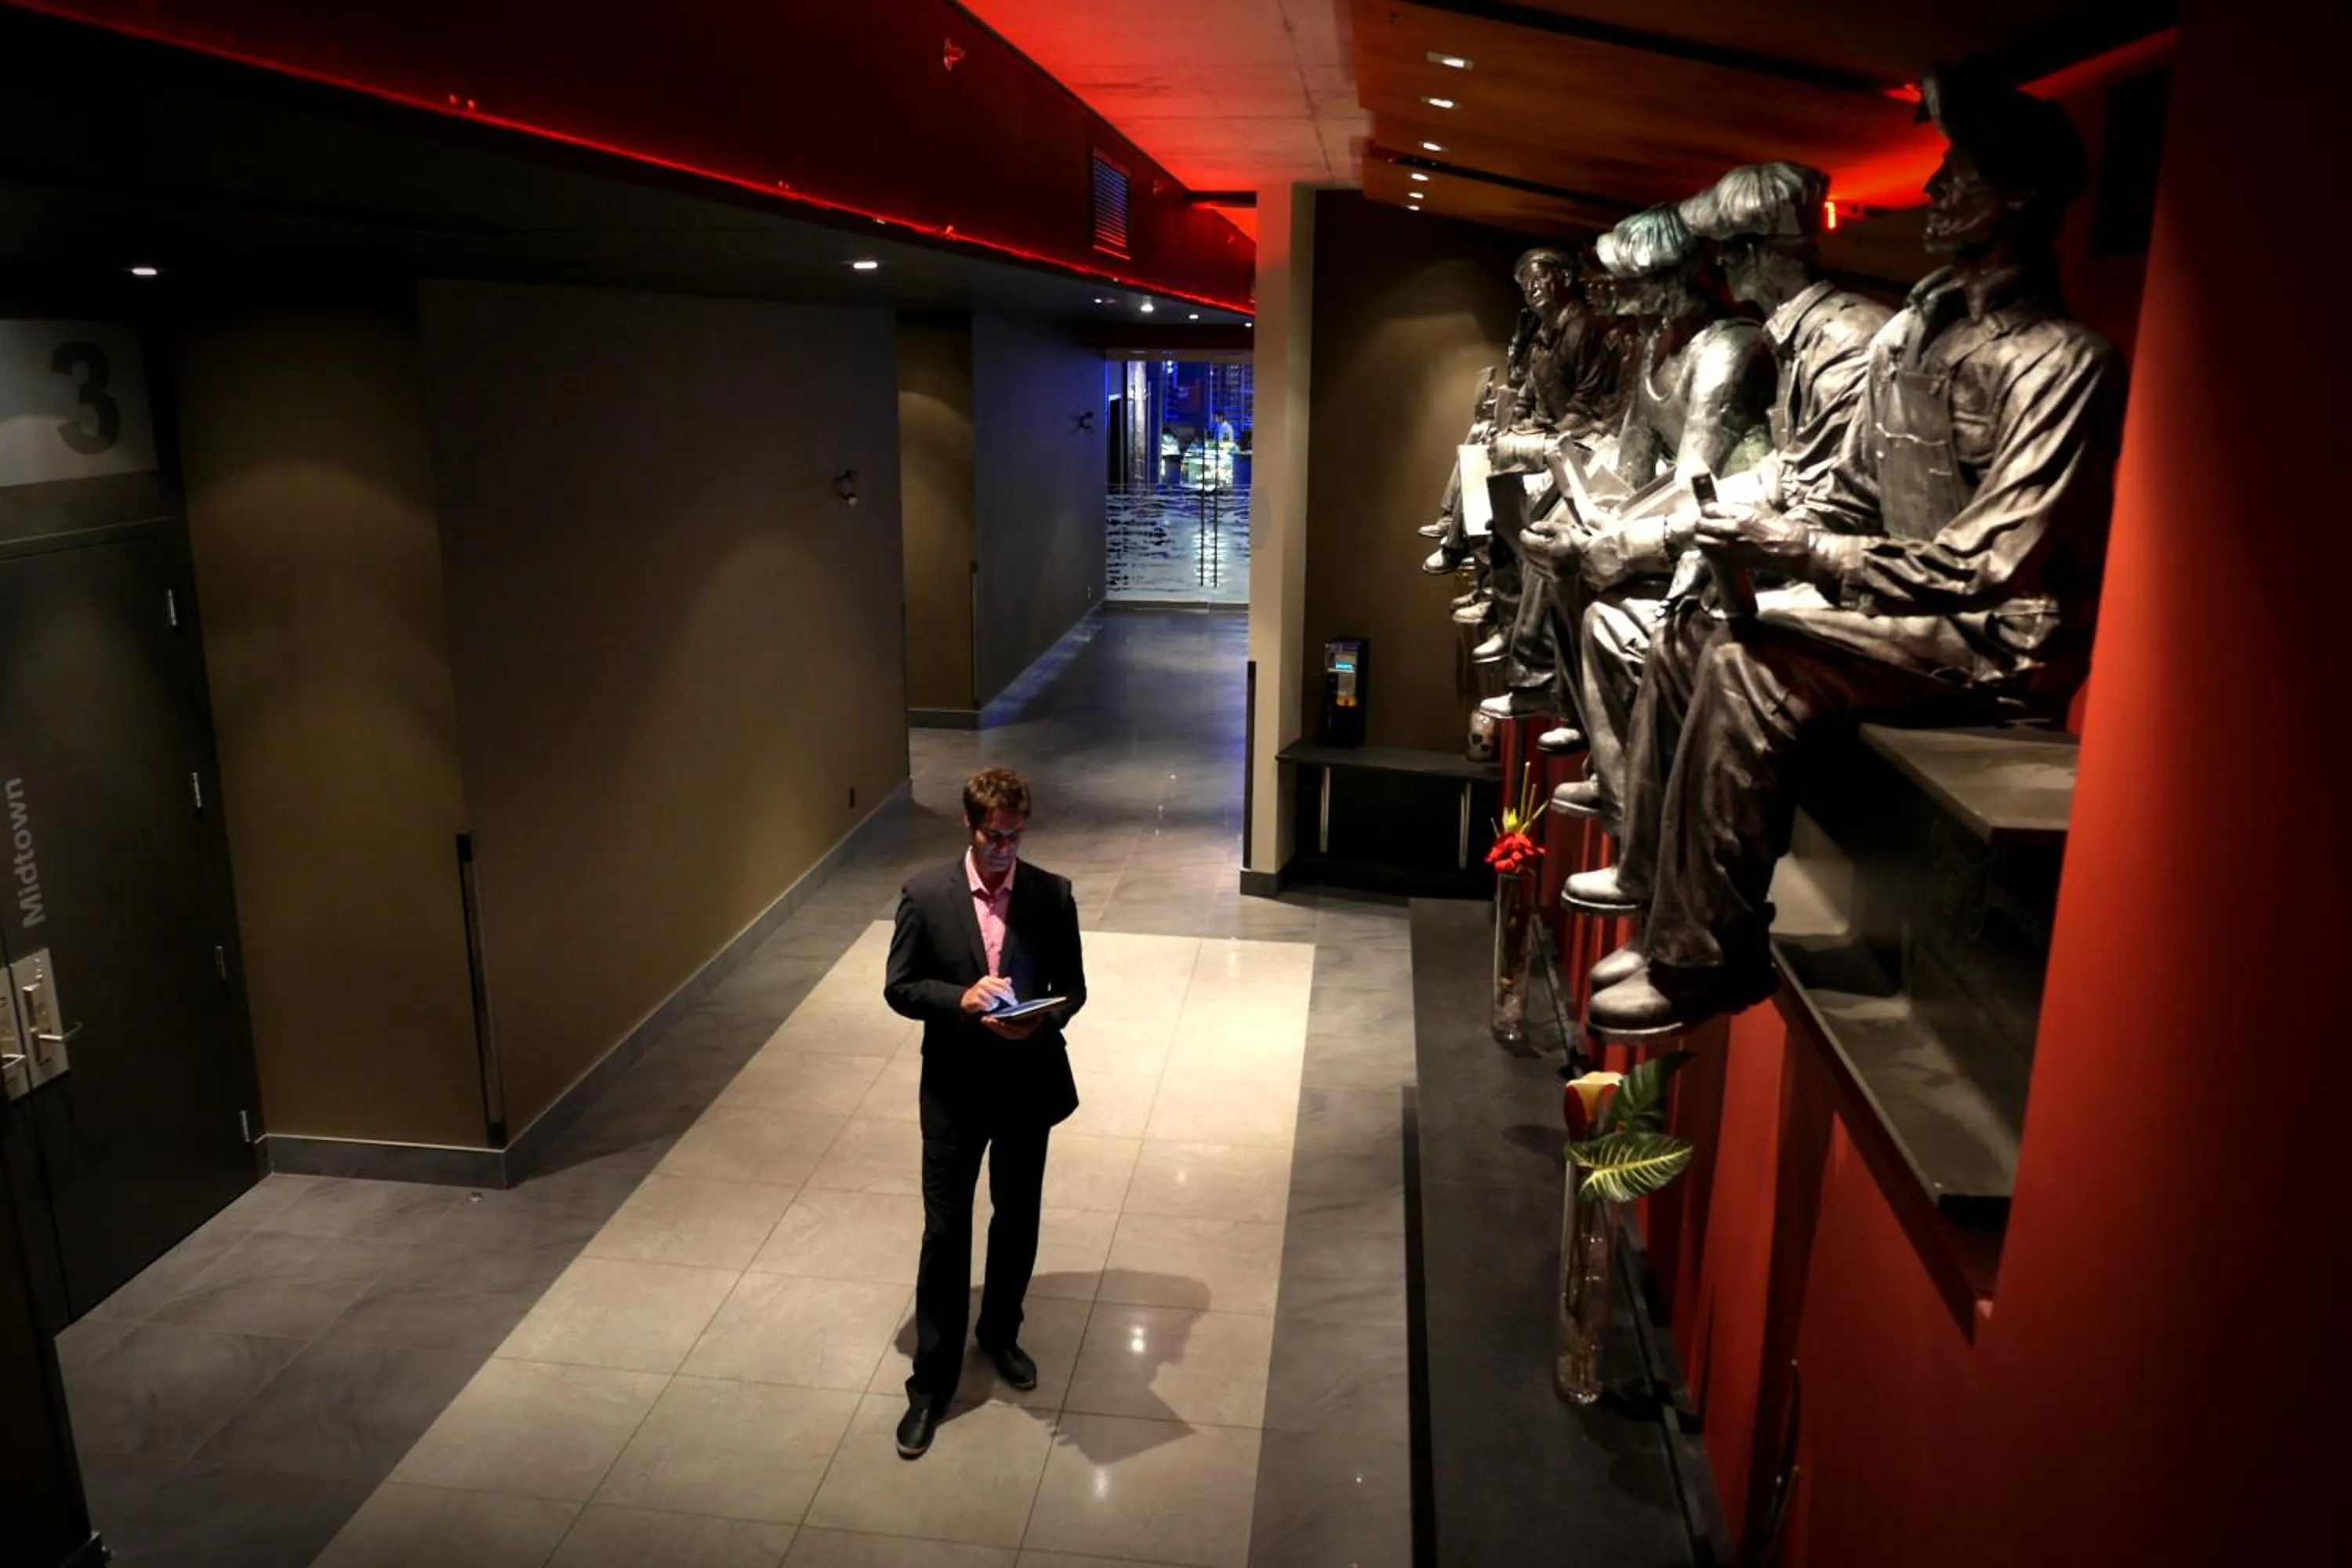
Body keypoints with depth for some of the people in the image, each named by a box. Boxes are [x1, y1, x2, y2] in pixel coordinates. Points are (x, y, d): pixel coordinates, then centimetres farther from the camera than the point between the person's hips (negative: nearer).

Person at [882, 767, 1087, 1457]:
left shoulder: (1053, 895, -6)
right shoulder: (925, 894, -10)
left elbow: (1073, 987, 0)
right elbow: (898, 988, -6)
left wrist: (1042, 1020, -21)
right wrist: (960, 1000, -23)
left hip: (1029, 1085, 2)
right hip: (955, 1089, -2)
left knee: (1018, 1222, 18)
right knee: (945, 1232, 5)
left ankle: (1001, 1335, 42)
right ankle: (932, 1380, 19)